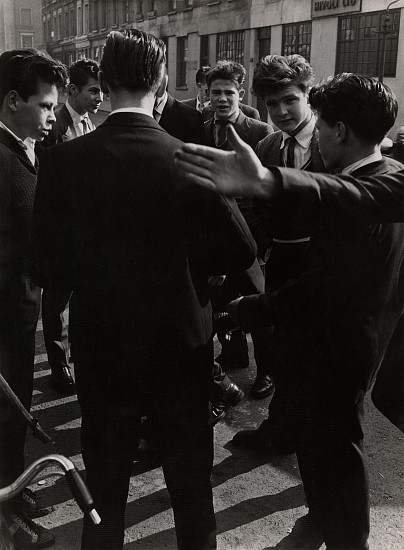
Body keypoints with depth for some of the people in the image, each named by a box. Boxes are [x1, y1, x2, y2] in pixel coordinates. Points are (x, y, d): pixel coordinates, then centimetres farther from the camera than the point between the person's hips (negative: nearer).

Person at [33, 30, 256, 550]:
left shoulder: (63, 160, -14)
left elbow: (48, 267, -9)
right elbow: (241, 251, -10)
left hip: (101, 350, 1)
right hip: (182, 346, 0)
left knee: (105, 492, 21)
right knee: (191, 485, 21)